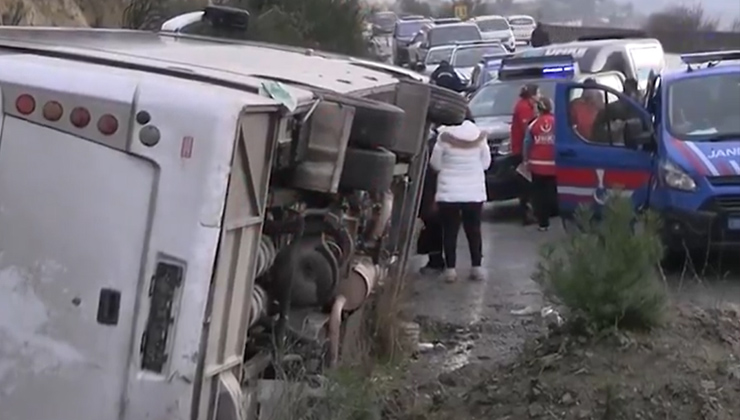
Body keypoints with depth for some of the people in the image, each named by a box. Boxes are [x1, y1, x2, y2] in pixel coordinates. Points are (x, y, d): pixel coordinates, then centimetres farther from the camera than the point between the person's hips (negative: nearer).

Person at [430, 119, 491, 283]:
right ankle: (477, 267, 13)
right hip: (474, 192, 2)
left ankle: (450, 268, 1)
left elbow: (435, 163, -3)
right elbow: (486, 163, 5)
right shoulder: (479, 135, -3)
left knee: (450, 231, 4)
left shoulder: (445, 136, -11)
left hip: (449, 192, -2)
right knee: (474, 230, 12)